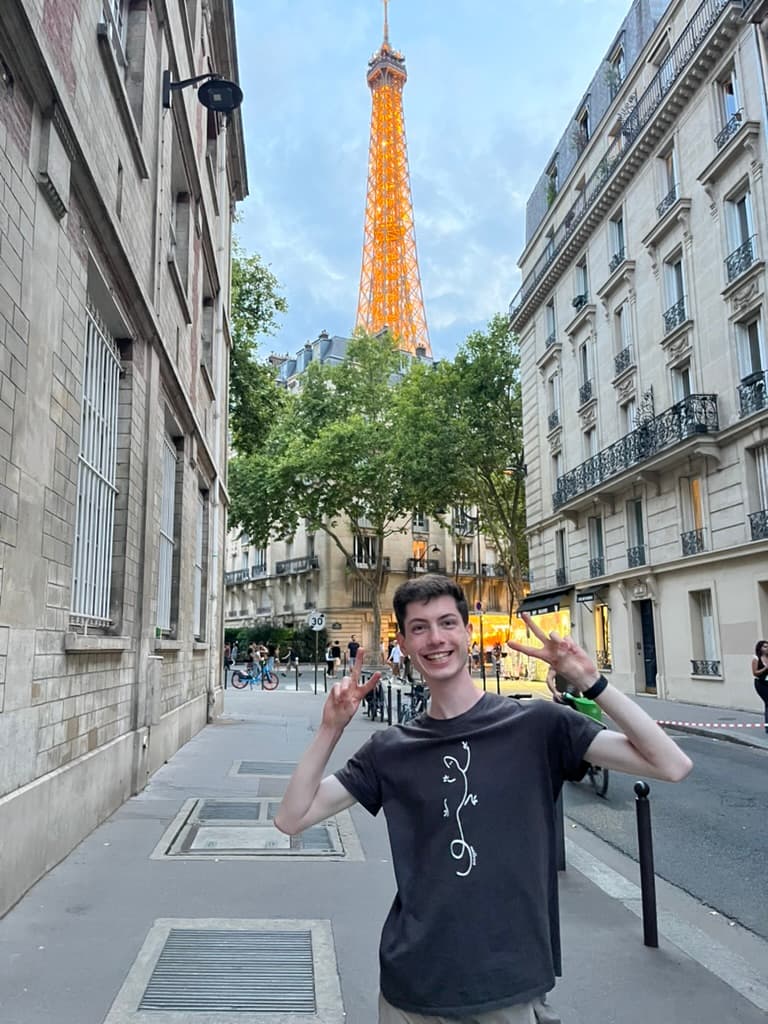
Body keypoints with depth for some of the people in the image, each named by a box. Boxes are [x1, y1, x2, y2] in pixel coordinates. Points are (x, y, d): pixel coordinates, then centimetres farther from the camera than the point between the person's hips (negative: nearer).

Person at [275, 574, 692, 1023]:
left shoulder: (536, 725, -9)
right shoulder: (391, 749, -2)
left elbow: (672, 765, -13)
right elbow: (291, 819, -2)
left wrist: (592, 682, -24)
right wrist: (332, 729, -15)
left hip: (509, 986, -1)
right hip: (413, 986, 2)